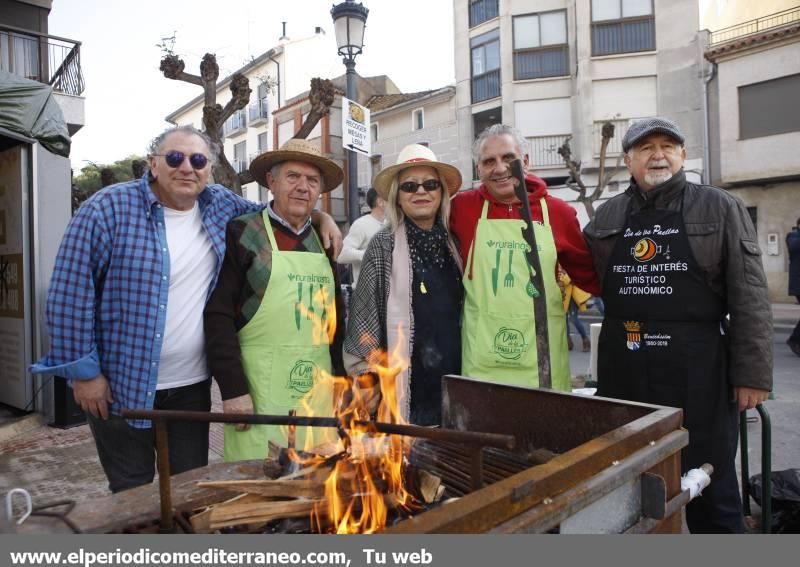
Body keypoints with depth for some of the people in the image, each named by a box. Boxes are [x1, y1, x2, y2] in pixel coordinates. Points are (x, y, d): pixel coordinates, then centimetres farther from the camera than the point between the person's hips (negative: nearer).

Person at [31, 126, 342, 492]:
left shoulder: (220, 205, 2)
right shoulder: (109, 208, -12)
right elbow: (71, 293, -12)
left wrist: (320, 216, 0)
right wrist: (83, 371, -12)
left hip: (192, 386, 4)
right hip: (121, 385, -4)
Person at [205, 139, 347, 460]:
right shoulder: (241, 234, -3)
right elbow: (218, 317, -8)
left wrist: (339, 382, 12)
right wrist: (233, 389, -13)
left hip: (319, 395, 5)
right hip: (259, 395, -4)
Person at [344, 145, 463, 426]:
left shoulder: (452, 241, 7)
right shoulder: (384, 244, -7)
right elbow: (364, 317, -7)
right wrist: (366, 377, -7)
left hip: (453, 383, 5)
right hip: (407, 386, -4)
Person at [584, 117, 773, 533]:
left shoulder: (720, 209, 0)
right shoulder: (607, 216, 9)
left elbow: (749, 297, -5)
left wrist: (752, 372, -9)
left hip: (697, 367, -3)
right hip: (623, 368, 4)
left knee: (708, 485, 10)